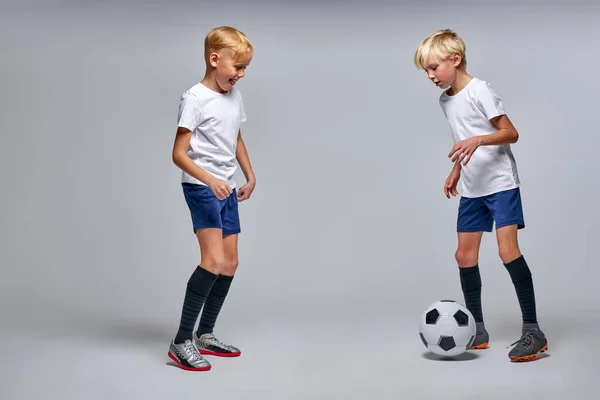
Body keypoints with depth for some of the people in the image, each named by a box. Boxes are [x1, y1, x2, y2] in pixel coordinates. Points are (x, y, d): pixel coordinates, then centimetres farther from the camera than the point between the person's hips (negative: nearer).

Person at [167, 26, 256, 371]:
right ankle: (181, 342, -12)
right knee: (213, 261, -19)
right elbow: (179, 153, -16)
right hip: (200, 188, -8)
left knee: (230, 264, 10)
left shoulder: (235, 97, 9)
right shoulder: (195, 98, -14)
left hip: (226, 190, 8)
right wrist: (210, 180, -27)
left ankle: (205, 335, 23)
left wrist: (250, 176, 18)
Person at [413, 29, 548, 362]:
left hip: (500, 182, -8)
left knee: (507, 249, -18)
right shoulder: (445, 100, 11)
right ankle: (477, 331, 16)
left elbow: (510, 133, -15)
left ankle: (532, 331, -12)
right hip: (471, 188, 8)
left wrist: (478, 140, -30)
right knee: (465, 255, 6)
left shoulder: (479, 90, -12)